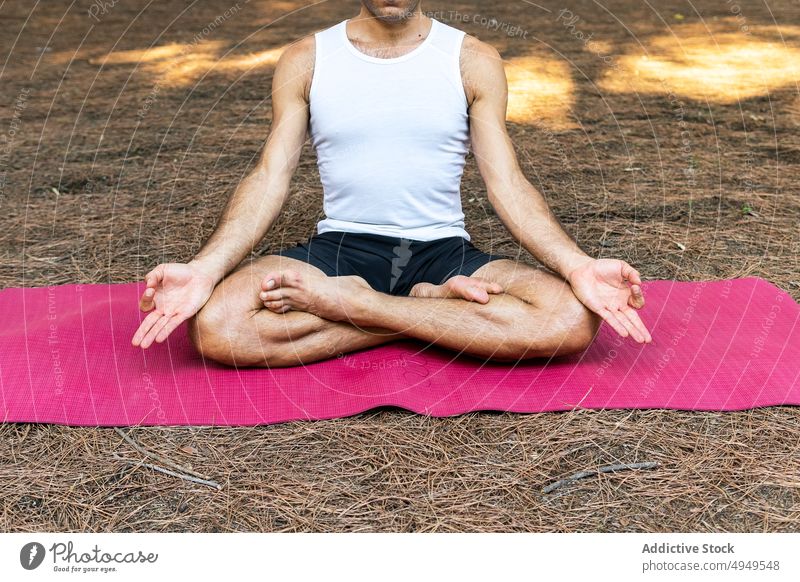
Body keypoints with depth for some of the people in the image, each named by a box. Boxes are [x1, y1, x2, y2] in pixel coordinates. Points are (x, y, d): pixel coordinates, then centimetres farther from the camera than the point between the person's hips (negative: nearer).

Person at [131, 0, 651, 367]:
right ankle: (433, 305, -16)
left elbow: (506, 183, -2)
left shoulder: (473, 61, 5)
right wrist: (204, 269, -18)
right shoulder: (306, 61, 6)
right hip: (342, 248, 0)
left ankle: (350, 304, -18)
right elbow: (271, 177, -1)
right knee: (215, 325, -27)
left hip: (445, 250, 1)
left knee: (573, 319, -28)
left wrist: (577, 266, -19)